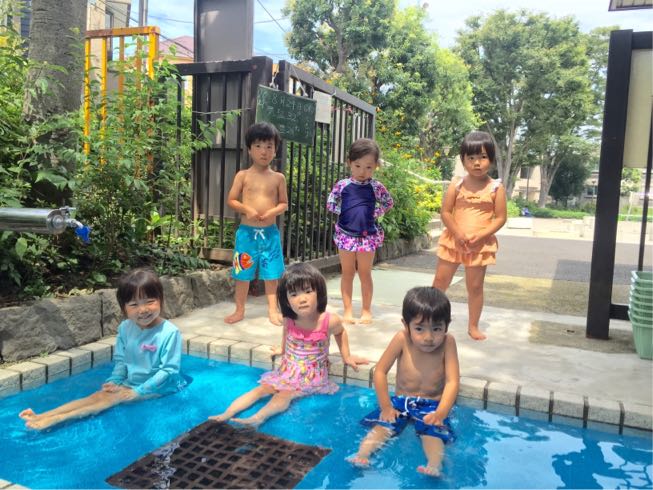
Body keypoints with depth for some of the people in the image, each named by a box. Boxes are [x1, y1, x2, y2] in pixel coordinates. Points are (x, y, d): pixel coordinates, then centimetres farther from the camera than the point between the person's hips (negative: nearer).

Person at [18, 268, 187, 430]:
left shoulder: (169, 332, -21)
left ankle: (55, 419, -27)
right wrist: (114, 380, -8)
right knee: (98, 396, -14)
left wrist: (138, 391, -20)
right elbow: (121, 360, 10)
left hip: (157, 387, -6)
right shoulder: (125, 328, -2)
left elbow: (169, 369, -20)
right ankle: (42, 416, -22)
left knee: (114, 398, -22)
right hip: (131, 383, 6)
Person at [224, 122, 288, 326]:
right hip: (247, 231, -1)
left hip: (270, 232, 1)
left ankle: (272, 309, 21)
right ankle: (239, 310, 22)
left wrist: (273, 212, -14)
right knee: (243, 273, 8)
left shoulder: (278, 178, 3)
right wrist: (247, 209, -16)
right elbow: (231, 200, 1)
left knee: (271, 273, 8)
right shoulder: (243, 175, 0)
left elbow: (284, 203, 6)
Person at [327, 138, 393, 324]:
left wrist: (375, 212, -4)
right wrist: (345, 211, -8)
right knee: (347, 273, 8)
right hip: (346, 234, 0)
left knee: (365, 273, 7)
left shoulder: (376, 187, -3)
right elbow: (330, 204, 3)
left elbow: (388, 203, 10)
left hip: (368, 235, 0)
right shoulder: (342, 185, -4)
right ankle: (348, 310, 17)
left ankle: (366, 310, 19)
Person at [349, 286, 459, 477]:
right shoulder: (402, 339, -15)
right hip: (400, 400, 1)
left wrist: (441, 413, -29)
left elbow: (452, 381, -17)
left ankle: (434, 466, -41)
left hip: (432, 405, -1)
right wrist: (385, 406, -10)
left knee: (432, 431, -28)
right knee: (382, 425, -21)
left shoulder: (447, 342, -15)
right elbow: (380, 371, -8)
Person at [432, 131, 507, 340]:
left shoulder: (496, 188, -4)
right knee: (440, 280, 7)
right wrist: (458, 234, -16)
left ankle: (473, 326, 21)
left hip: (481, 244, -1)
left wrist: (480, 236, -18)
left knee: (475, 286, 8)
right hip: (453, 240, 1)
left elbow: (500, 218, -6)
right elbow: (445, 212, -3)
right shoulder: (456, 185, -2)